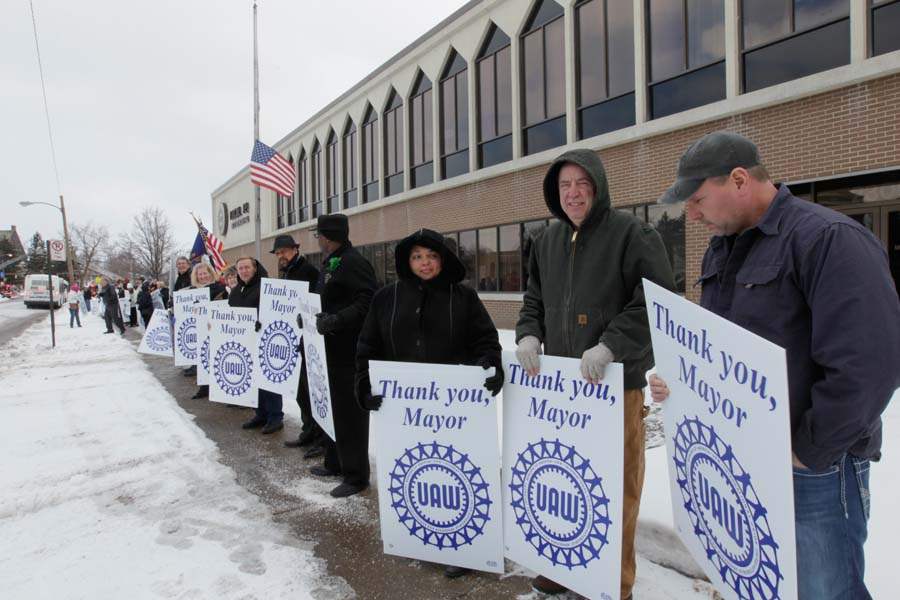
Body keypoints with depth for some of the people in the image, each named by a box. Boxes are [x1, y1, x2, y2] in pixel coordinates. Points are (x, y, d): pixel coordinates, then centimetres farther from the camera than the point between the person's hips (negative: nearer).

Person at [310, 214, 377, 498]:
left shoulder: (353, 262, -15)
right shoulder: (330, 264, 17)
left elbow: (367, 302, -26)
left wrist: (336, 320, -30)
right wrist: (315, 315, 14)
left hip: (349, 350, -11)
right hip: (331, 347, 11)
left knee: (349, 410, -3)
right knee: (332, 406, 19)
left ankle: (356, 475, 8)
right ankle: (335, 462, 34)